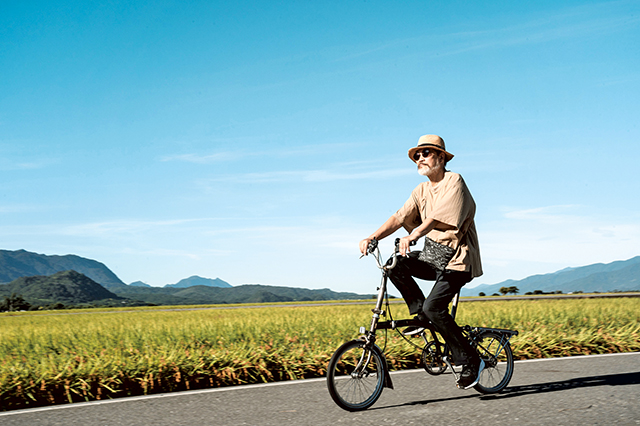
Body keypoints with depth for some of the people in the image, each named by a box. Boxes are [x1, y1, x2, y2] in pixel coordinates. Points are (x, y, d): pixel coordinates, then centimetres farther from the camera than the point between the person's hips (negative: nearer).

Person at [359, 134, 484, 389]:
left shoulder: (454, 182, -12)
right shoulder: (421, 191, 11)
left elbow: (438, 216, -29)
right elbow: (399, 217, 1)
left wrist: (413, 236, -45)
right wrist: (373, 237, -15)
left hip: (458, 259, -7)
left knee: (434, 306, -22)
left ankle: (471, 362, -7)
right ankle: (420, 314, 0)